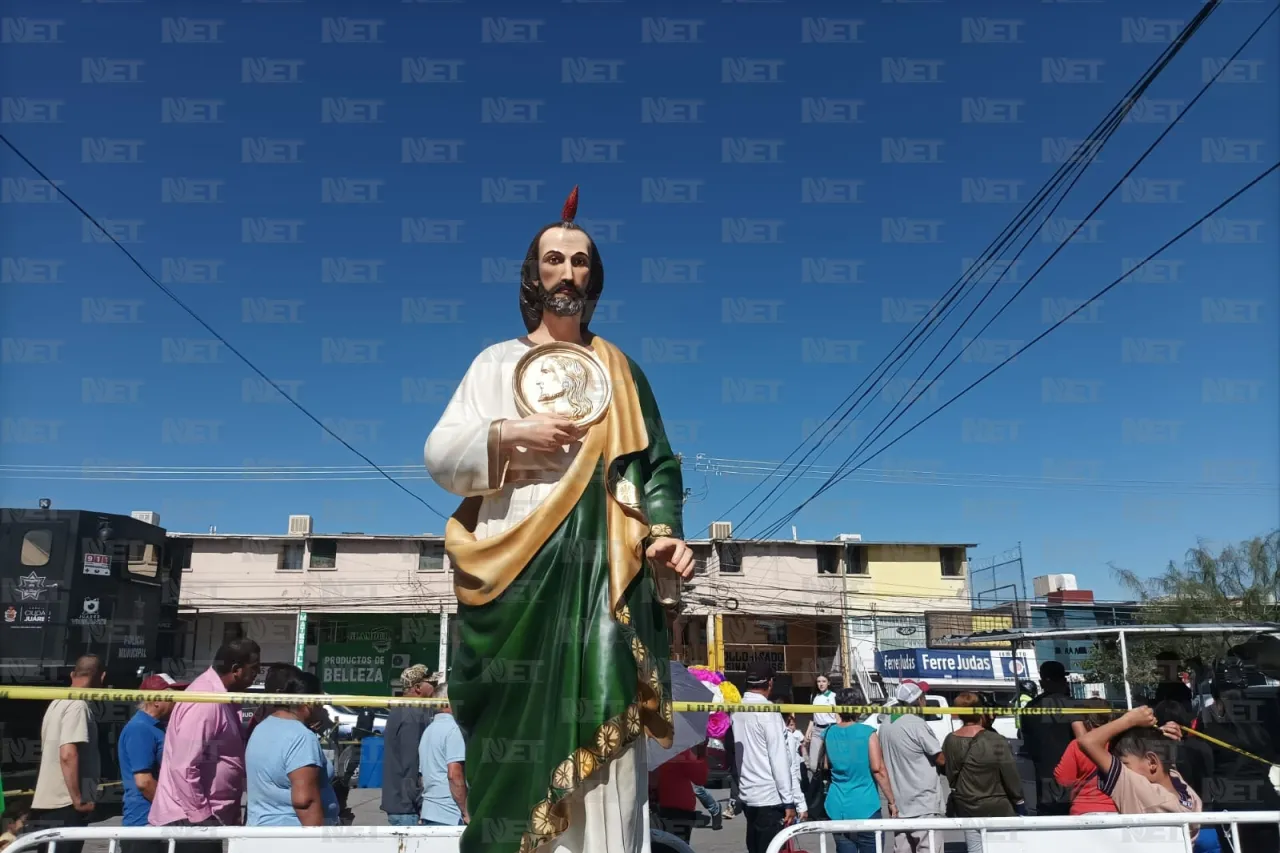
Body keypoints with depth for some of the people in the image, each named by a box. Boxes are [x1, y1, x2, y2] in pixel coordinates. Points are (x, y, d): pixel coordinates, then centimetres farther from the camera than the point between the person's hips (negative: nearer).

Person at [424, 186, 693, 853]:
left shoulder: (618, 369, 18)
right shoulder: (497, 362, 14)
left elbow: (658, 464, 12)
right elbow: (440, 460, 6)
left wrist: (664, 532, -5)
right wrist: (508, 434, -10)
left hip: (602, 570, 1)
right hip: (515, 566, 0)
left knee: (601, 721, -8)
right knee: (518, 729, -5)